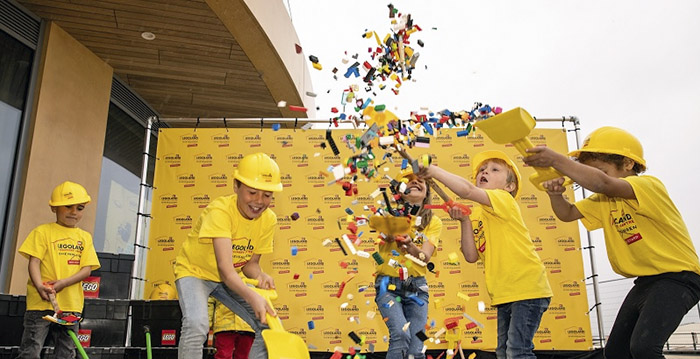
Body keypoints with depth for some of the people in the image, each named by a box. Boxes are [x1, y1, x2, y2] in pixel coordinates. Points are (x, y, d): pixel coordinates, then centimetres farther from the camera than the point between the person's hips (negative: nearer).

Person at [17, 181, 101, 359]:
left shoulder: (85, 237, 11)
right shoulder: (42, 231, 2)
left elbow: (87, 269, 3)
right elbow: (34, 262, -8)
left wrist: (63, 283, -14)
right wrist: (40, 286, -25)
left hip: (71, 304, 4)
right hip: (41, 303, -3)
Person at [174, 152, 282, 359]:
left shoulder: (268, 220, -14)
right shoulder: (220, 210, -31)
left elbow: (250, 263, -4)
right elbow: (225, 269, -38)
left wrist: (260, 276, -26)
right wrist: (252, 297, -52)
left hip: (231, 278, 5)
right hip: (195, 272, -5)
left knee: (269, 324, -5)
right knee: (196, 324, -30)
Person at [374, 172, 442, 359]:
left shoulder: (433, 222, 7)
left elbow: (425, 257, -8)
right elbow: (386, 233, -20)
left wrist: (411, 247, -29)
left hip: (416, 287, 2)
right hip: (388, 284, -2)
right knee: (401, 334, -24)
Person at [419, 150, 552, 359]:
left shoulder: (504, 200, -9)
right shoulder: (477, 214, 12)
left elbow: (466, 190, -28)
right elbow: (471, 256, 2)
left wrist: (433, 170, -24)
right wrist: (465, 221, -8)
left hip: (527, 289, -8)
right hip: (504, 294, 9)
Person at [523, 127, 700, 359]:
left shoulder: (649, 185, -19)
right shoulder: (604, 200, 8)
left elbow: (602, 183, -38)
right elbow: (567, 213, 2)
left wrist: (556, 160, -41)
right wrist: (555, 194, -19)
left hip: (677, 277, -9)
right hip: (645, 281, 9)